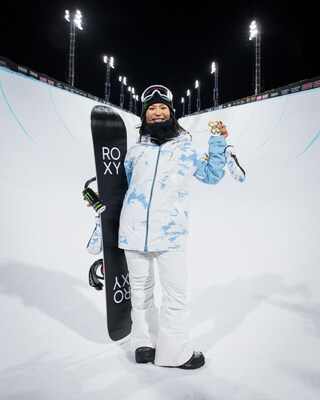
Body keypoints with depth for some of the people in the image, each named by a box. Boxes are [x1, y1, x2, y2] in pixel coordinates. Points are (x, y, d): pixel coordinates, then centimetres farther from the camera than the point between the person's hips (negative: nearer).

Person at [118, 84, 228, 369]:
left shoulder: (186, 149, 10)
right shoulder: (137, 150, 12)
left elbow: (212, 176, 16)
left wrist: (219, 144, 9)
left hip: (171, 231, -1)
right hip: (134, 228, 2)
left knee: (175, 293, 0)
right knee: (140, 289, 13)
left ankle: (174, 351, 21)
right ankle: (145, 341, 33)